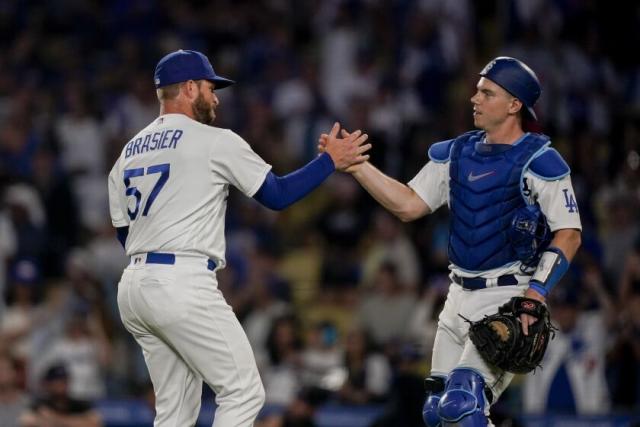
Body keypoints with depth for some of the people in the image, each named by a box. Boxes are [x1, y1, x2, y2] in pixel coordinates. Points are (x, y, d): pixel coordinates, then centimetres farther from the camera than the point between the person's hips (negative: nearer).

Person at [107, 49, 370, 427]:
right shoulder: (214, 141, -4)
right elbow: (279, 194, 0)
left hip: (133, 287, 8)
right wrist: (331, 160, 9)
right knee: (243, 392, -2)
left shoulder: (129, 152, 17)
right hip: (182, 286, -8)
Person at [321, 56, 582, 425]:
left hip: (509, 298, -8)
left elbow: (570, 234, -12)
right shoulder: (458, 153, 10)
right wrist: (356, 165, -1)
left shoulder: (537, 160, -10)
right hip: (461, 297, 8)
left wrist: (537, 291, -22)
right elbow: (408, 205, 8)